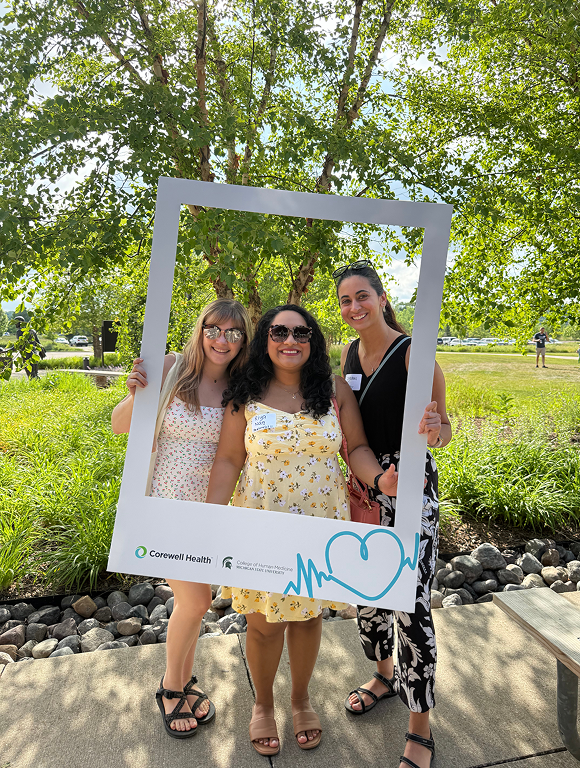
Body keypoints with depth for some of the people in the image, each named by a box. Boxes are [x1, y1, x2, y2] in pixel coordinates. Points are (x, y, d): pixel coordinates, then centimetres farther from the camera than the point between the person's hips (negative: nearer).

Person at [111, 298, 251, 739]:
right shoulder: (172, 369, -14)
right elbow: (121, 427, -9)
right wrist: (136, 394, -27)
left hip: (212, 506, 4)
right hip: (168, 504, -4)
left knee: (196, 598, 17)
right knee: (195, 602, 0)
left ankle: (184, 680, 42)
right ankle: (171, 687, 30)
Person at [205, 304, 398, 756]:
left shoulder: (335, 389, -2)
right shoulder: (246, 395, -5)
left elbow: (357, 447, 0)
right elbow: (228, 459, -4)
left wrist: (379, 478, -20)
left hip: (320, 523, 2)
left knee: (308, 615, 17)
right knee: (265, 622, 12)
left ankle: (301, 699, 46)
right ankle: (263, 705, 42)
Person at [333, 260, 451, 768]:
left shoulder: (413, 353, -12)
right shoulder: (349, 353, 6)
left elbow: (444, 430, -10)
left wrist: (432, 430, -32)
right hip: (363, 483, 7)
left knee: (410, 602, -4)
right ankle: (386, 674, 44)